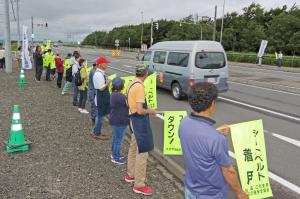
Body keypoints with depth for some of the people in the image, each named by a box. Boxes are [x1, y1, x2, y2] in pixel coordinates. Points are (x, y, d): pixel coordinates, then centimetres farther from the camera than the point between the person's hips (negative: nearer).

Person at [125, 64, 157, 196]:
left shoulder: (132, 84, 7)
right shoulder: (139, 87, -23)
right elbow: (140, 111, -27)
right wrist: (150, 111, -9)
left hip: (133, 118, 10)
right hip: (140, 121, -10)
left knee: (134, 148, 22)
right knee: (142, 152, -3)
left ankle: (131, 175, 37)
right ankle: (139, 185, 6)